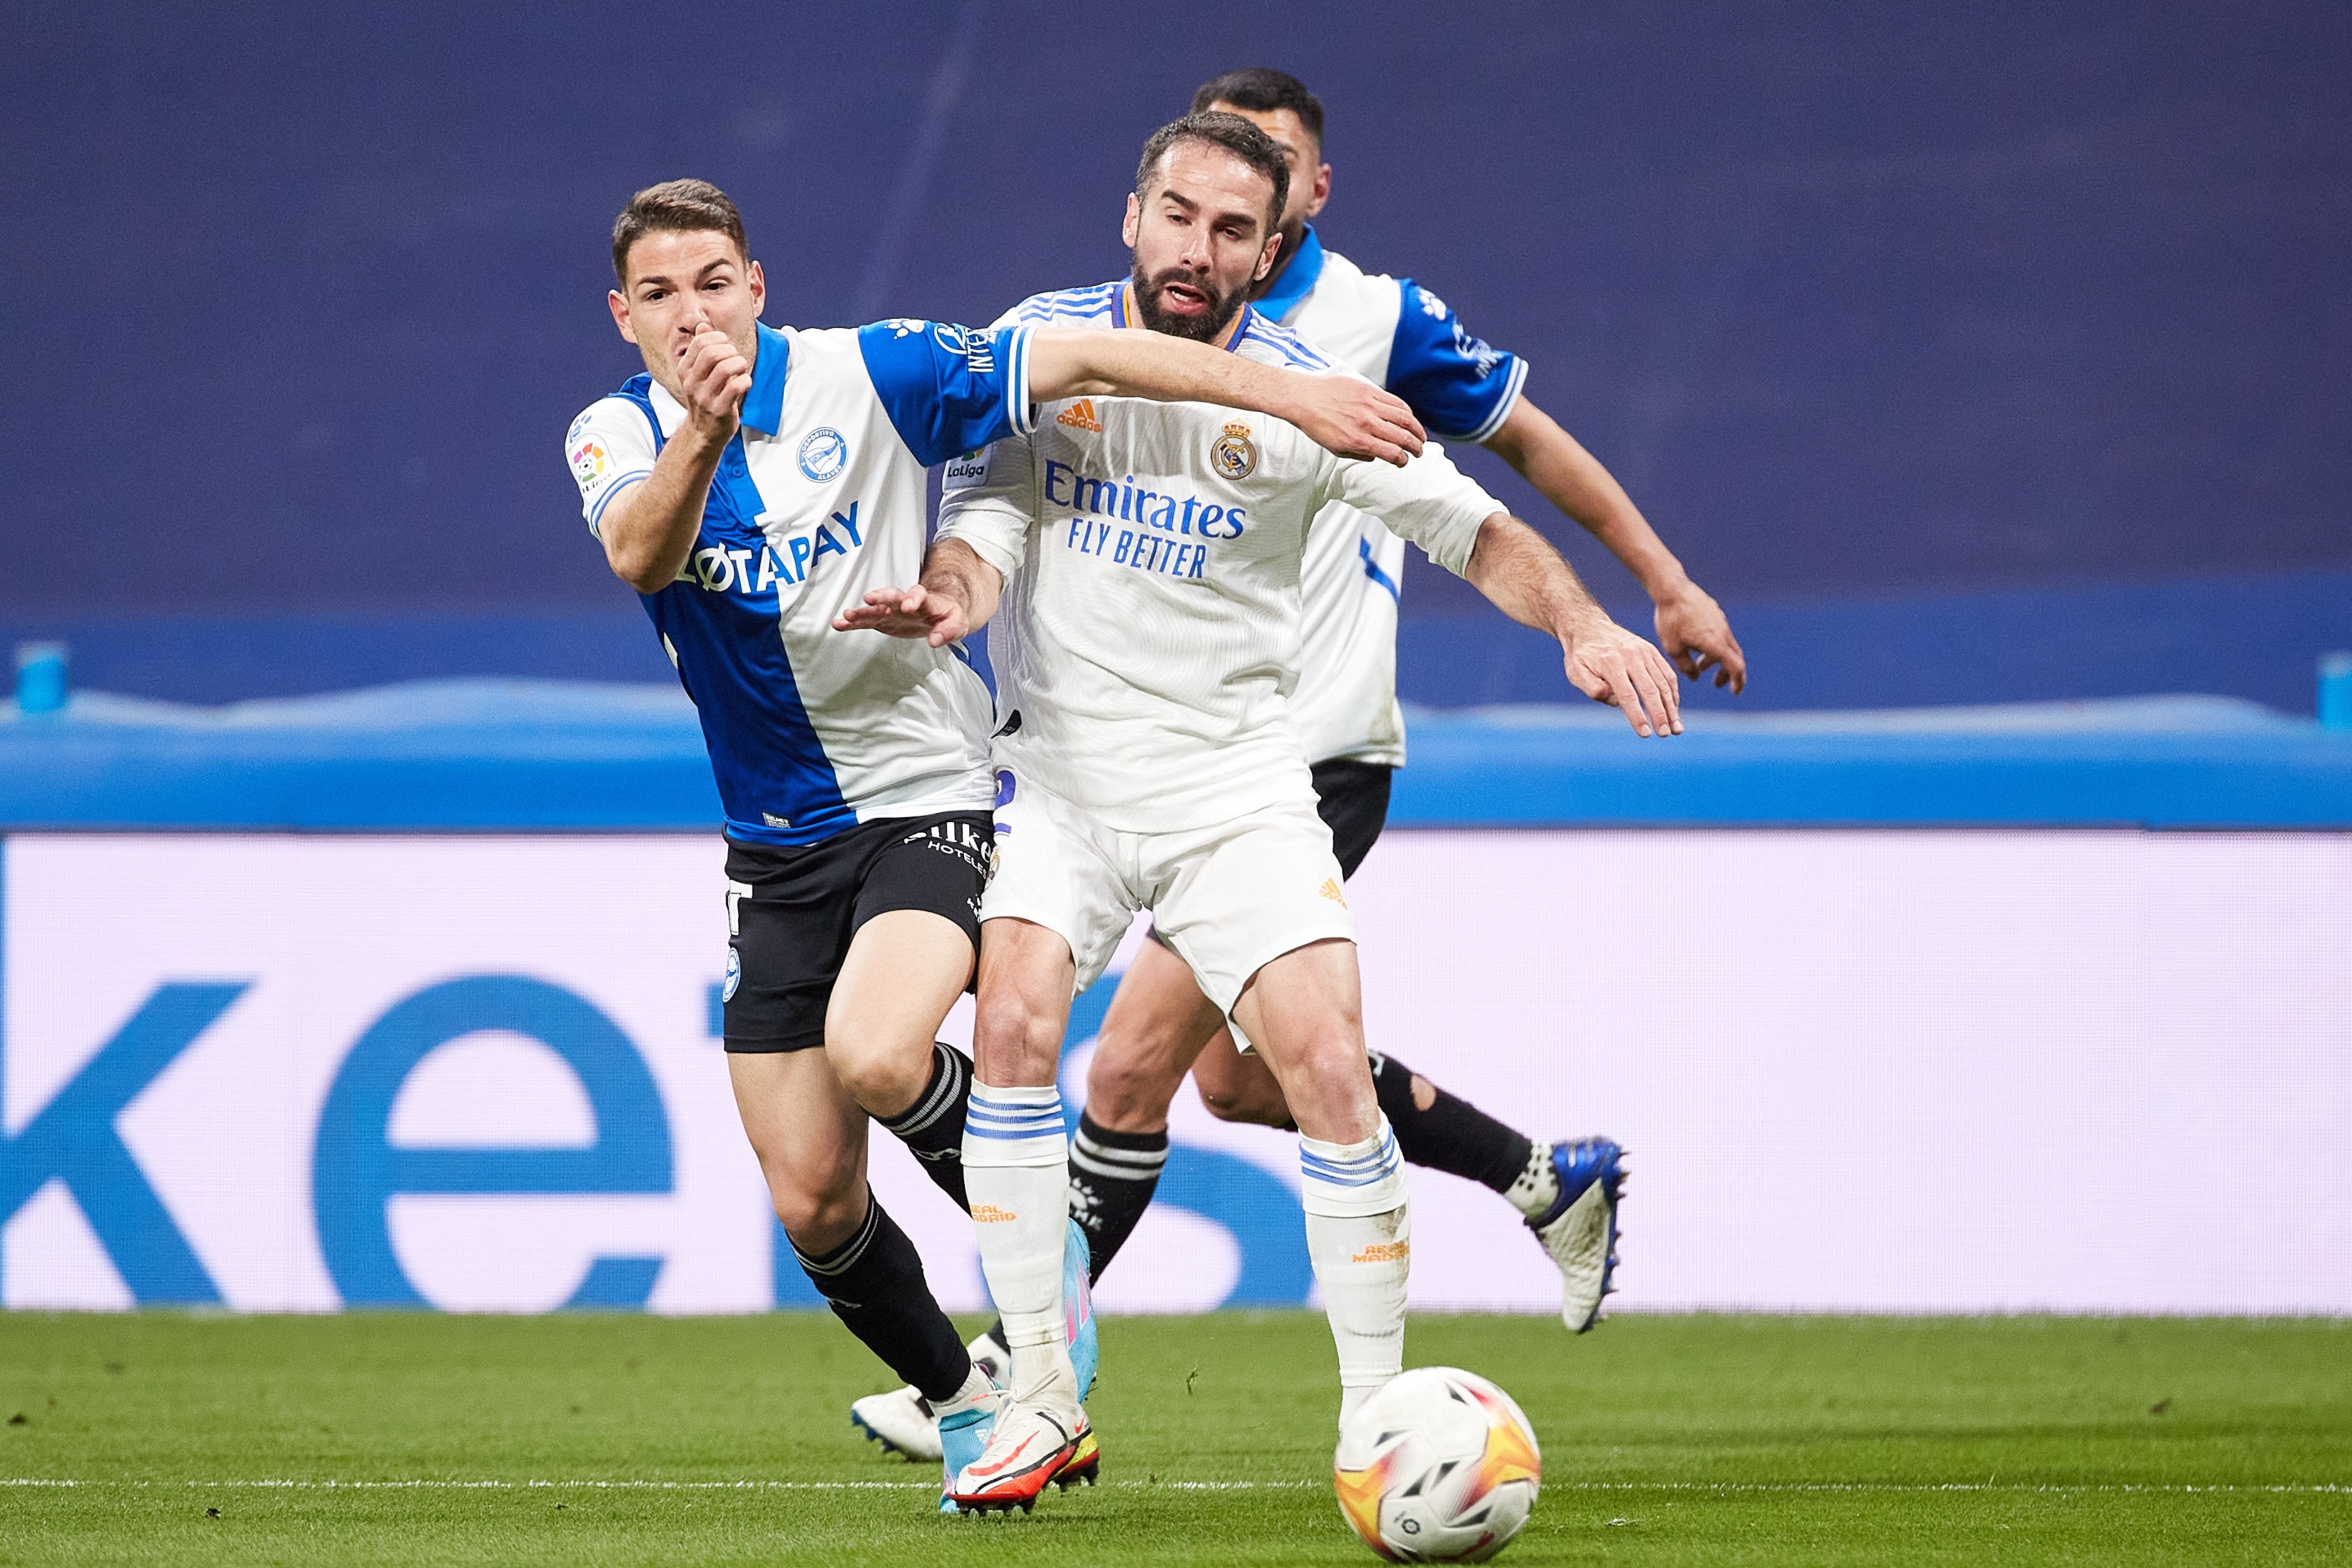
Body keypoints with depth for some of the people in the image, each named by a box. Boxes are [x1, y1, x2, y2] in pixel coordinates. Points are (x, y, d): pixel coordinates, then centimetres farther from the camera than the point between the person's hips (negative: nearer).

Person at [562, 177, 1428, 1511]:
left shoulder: (865, 376, -10)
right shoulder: (616, 437, -3)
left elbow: (1083, 360, -12)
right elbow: (639, 552, -26)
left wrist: (1286, 392, -19)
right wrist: (702, 435, -46)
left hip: (925, 796, -4)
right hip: (776, 842, 4)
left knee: (873, 1054, -32)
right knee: (813, 1204, 3)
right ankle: (964, 1401, 28)